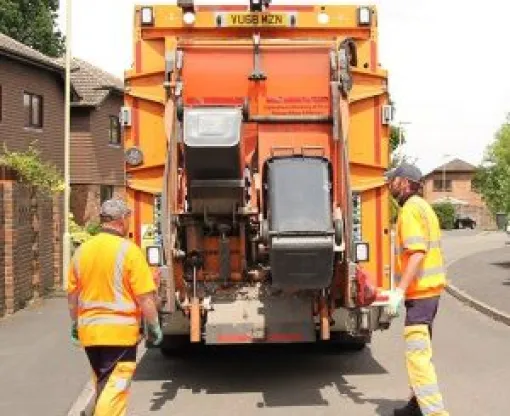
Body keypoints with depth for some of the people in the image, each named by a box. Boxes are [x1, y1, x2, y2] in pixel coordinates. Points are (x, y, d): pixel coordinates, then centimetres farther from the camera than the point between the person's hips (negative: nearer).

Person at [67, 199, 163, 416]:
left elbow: (72, 294, 13)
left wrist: (75, 323, 26)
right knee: (115, 388, -3)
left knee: (104, 386, 21)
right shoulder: (128, 250, -12)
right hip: (120, 330, -6)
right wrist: (154, 325, -2)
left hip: (89, 330, 6)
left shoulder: (82, 250, 5)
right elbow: (145, 296, -13)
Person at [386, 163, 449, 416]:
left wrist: (400, 291, -27)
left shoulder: (410, 209, -14)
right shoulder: (423, 206, 17)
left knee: (417, 354, -11)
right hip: (431, 287, 11)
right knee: (419, 349, 20)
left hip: (419, 291, -11)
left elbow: (417, 253, -25)